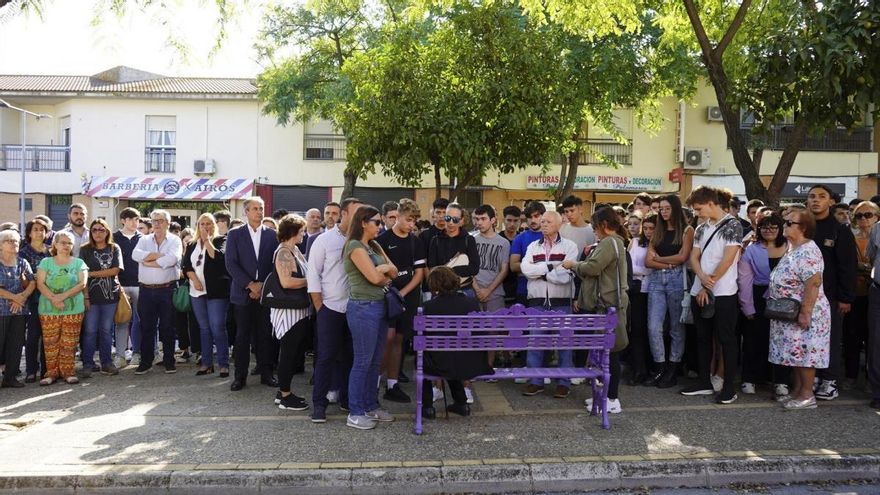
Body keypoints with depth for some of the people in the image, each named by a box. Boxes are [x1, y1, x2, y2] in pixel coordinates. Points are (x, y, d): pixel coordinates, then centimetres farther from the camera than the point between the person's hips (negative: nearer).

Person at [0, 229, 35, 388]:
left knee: (16, 344, 6)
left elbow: (32, 282, 4)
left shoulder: (22, 262, 11)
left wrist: (22, 297, -11)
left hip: (20, 309, 4)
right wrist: (14, 297, -12)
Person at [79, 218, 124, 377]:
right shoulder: (85, 250, 4)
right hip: (92, 295, -1)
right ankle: (87, 364, 8)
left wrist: (92, 273, -9)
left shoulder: (114, 249, 6)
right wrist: (85, 296, -10)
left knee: (106, 330, 6)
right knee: (90, 330, 0)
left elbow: (115, 270, -6)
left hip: (110, 294, 1)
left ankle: (106, 363, 13)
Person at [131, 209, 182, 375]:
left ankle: (169, 361, 16)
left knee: (167, 327, 5)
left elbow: (172, 259, -18)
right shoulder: (144, 240, 10)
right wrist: (160, 255, -14)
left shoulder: (175, 240, 1)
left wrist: (149, 261, -10)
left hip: (167, 290, -2)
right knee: (146, 327, 7)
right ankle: (146, 362, 16)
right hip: (146, 290, 3)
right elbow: (136, 254, -10)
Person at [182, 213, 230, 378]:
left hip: (216, 291, -5)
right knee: (204, 328, 9)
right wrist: (195, 280, -8)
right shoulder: (192, 245, 14)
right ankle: (206, 363, 15)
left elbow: (219, 257, -17)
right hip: (197, 291, 5)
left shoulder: (221, 240, 1)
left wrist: (207, 240, -11)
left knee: (217, 327, -8)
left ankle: (224, 364, -3)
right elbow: (186, 266, 7)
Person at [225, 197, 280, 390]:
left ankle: (266, 373, 13)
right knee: (242, 336, 3)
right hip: (243, 292, -1)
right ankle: (240, 376, 10)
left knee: (265, 335, 3)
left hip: (265, 292, 1)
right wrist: (250, 285, -11)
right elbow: (231, 264, -4)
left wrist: (263, 285, -6)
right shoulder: (235, 234, 4)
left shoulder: (272, 235, 7)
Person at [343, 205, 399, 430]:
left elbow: (394, 272, 11)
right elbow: (375, 278, -17)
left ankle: (371, 406, 24)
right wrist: (385, 272, 2)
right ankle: (355, 414, 6)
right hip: (363, 308, -8)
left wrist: (382, 269, -7)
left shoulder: (374, 246, 15)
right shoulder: (355, 246, -11)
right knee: (362, 361, -3)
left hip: (379, 306, 8)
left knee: (375, 361, 13)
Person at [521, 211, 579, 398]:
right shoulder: (533, 247, 12)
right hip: (537, 302, 3)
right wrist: (550, 266, -11)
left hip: (561, 302, -3)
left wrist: (539, 272, -6)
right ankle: (536, 381, 14)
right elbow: (525, 269, -5)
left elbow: (565, 276, -12)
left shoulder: (569, 246, 0)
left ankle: (564, 383, 12)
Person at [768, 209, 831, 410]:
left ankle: (807, 395, 7)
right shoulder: (793, 248, 13)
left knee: (804, 352, -2)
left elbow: (813, 284, -25)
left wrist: (805, 313, -26)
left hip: (804, 314, -10)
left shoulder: (808, 252, -19)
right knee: (795, 352, 14)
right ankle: (796, 390, 23)